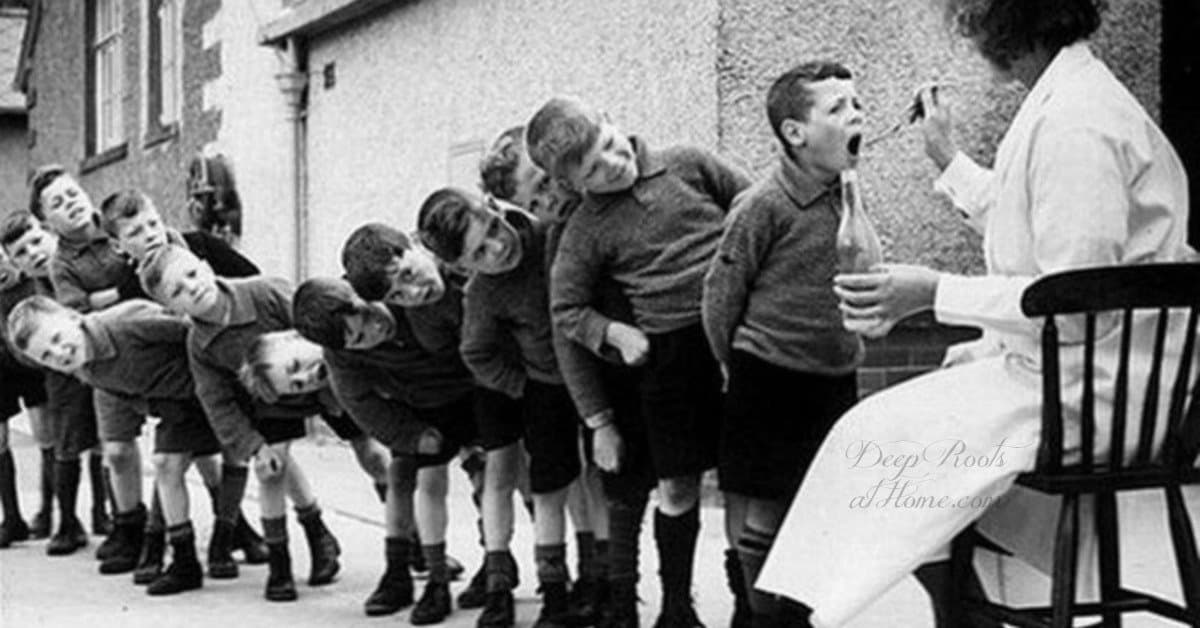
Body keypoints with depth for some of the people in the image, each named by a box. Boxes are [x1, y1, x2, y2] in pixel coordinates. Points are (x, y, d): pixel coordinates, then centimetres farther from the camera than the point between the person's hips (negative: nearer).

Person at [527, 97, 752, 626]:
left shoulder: (688, 165, 4)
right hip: (669, 348, 0)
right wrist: (616, 333, -8)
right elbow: (566, 309, 8)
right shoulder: (585, 231, 1)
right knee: (678, 486, 6)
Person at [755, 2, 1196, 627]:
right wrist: (950, 161, 28)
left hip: (1086, 385, -11)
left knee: (883, 433, -8)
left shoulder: (1074, 124, -21)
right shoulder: (1070, 97, 11)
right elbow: (1025, 230, 22)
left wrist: (935, 292, -21)